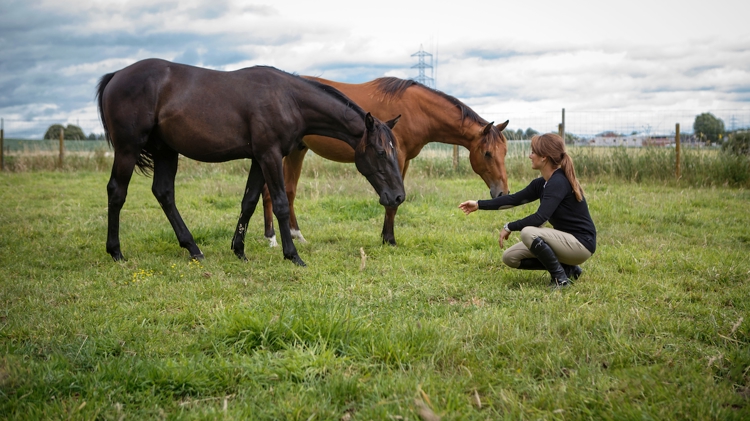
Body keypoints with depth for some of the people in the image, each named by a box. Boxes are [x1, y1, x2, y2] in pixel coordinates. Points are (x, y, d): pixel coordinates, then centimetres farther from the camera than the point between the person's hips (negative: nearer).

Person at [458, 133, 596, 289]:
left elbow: (539, 218, -30)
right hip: (565, 241, 9)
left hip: (581, 243, -9)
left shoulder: (559, 182, -22)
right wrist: (479, 204, 15)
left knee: (528, 233, -31)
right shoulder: (541, 183, 5)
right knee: (510, 257, 6)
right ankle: (568, 268, 10)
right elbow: (514, 199, 15)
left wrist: (509, 227, -17)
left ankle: (561, 278, -13)